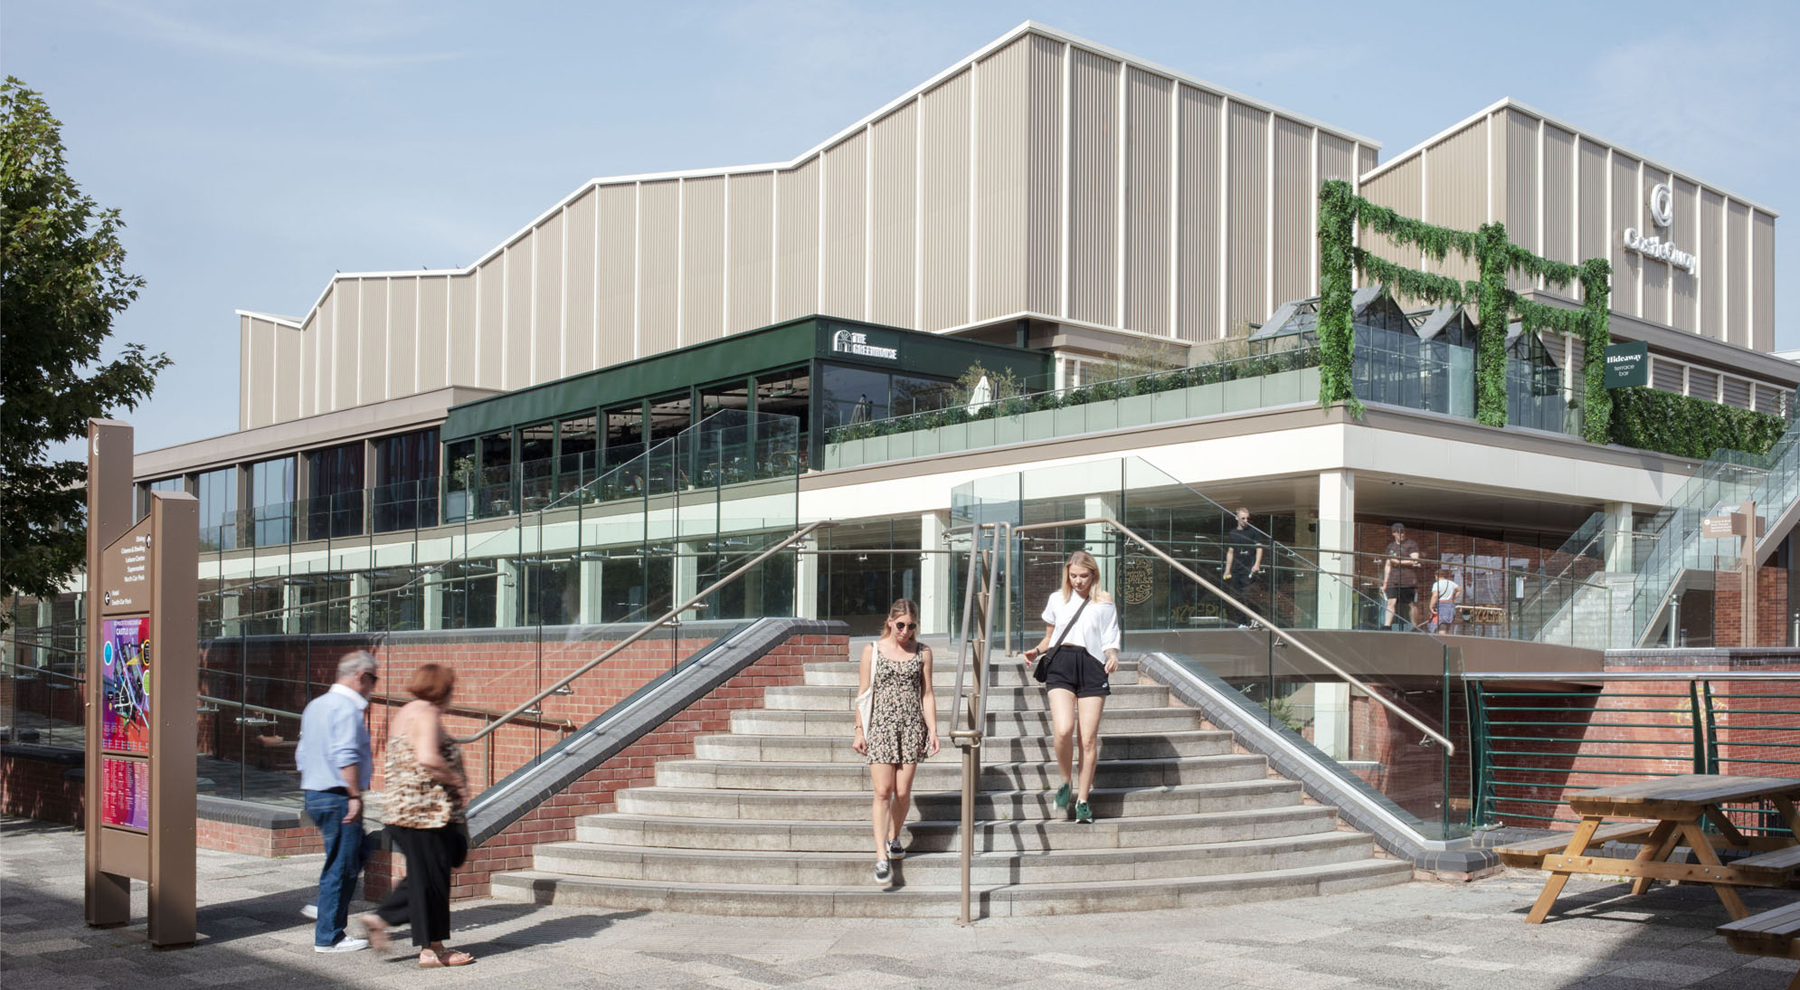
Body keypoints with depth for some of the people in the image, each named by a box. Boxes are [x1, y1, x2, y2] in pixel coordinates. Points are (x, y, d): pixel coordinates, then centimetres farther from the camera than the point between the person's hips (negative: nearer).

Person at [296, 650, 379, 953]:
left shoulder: (315, 705, 17)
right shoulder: (347, 707, -14)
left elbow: (302, 753, 22)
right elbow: (345, 756, -24)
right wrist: (355, 795, -22)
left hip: (314, 794, 10)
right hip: (338, 797, -10)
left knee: (354, 857, 20)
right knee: (341, 867, -3)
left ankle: (324, 908, 19)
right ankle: (328, 937, 2)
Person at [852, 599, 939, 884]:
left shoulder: (922, 652, 6)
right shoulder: (872, 650, 2)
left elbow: (927, 694, 9)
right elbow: (863, 693, 4)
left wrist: (933, 730, 3)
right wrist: (859, 730, 0)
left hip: (912, 727, 2)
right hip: (881, 726, -2)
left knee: (902, 792, 3)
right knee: (882, 791, -8)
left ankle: (893, 836, 28)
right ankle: (882, 855, -9)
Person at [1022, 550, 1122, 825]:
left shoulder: (1104, 603, 7)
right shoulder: (1057, 599, 13)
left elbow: (1110, 642, 6)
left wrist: (1112, 657, -15)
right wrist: (1037, 651, 2)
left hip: (1092, 667, -1)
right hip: (1061, 664, 1)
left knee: (1088, 738, -3)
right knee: (1063, 730, -20)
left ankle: (1083, 800, 10)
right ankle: (1066, 781, 7)